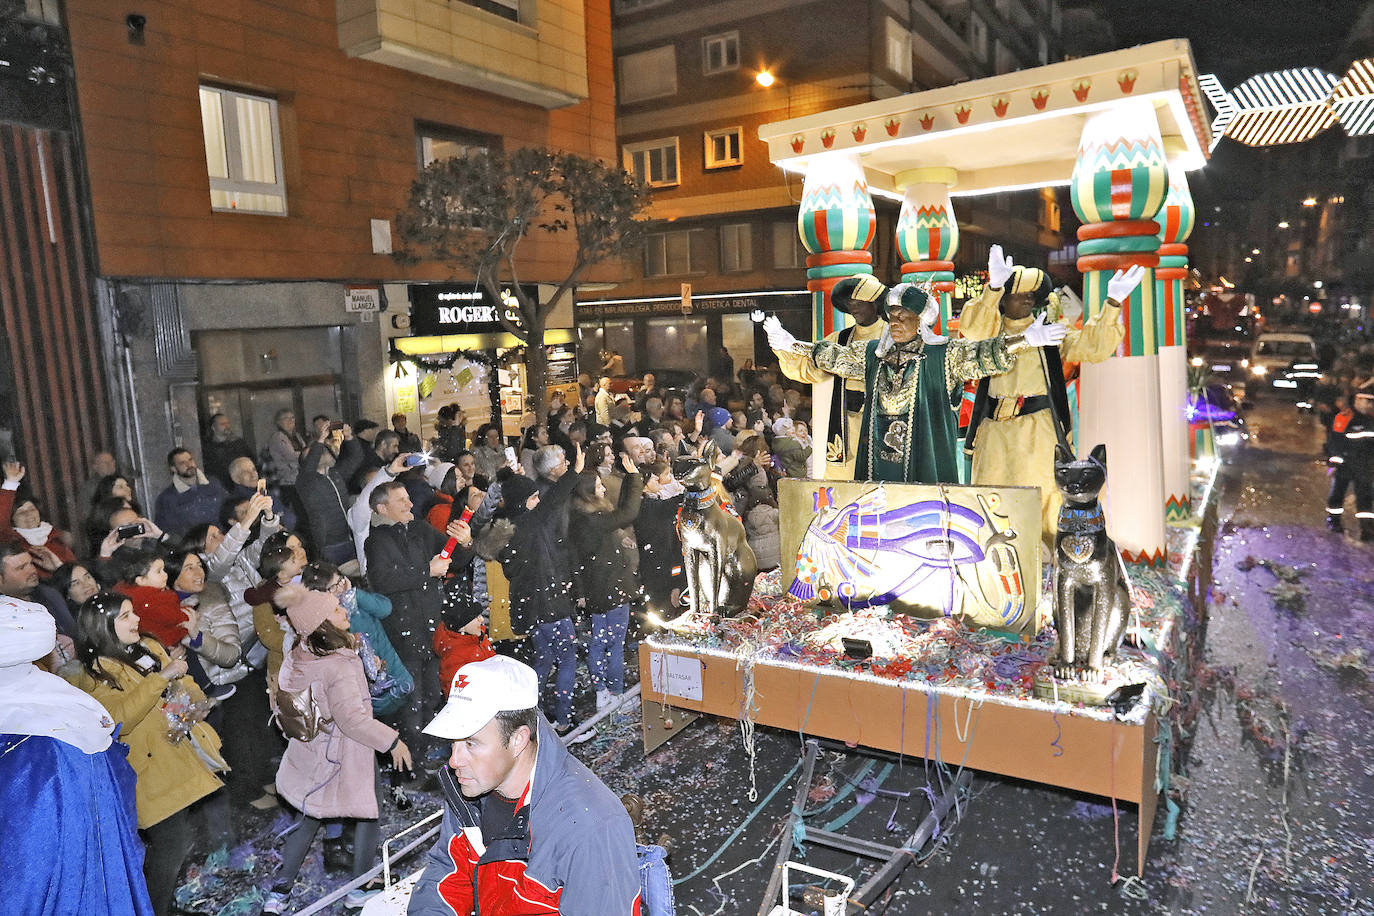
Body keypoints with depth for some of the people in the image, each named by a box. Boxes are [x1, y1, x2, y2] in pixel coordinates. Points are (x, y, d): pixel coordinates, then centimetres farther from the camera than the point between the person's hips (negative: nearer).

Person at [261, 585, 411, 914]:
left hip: (312, 749, 8)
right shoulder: (340, 667, -31)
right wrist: (392, 741, -18)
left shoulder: (299, 656, -6)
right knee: (368, 814, 14)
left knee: (310, 816, 23)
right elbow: (353, 719, -27)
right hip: (347, 756, -7)